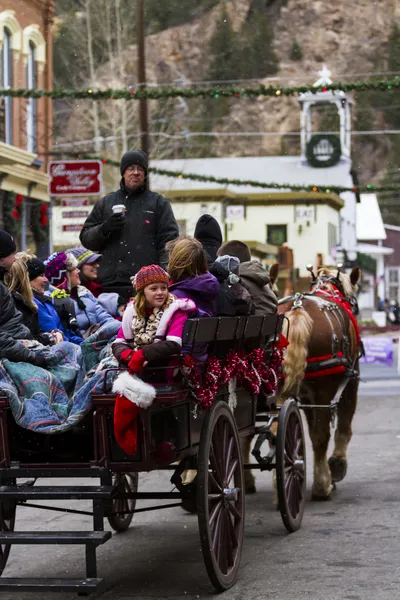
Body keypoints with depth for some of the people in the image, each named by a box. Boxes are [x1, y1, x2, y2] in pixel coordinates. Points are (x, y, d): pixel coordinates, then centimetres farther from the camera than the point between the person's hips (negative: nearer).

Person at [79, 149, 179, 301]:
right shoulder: (105, 203, 19)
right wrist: (104, 229, -4)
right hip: (110, 285, 2)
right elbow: (86, 238, 18)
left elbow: (169, 241, 5)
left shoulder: (158, 203, 12)